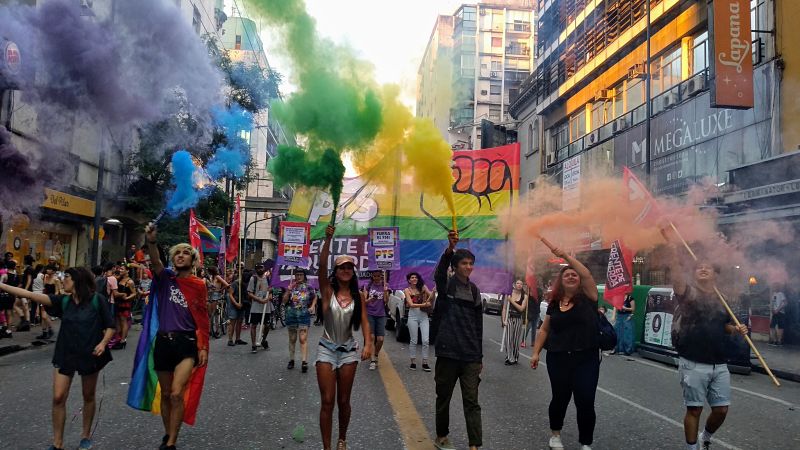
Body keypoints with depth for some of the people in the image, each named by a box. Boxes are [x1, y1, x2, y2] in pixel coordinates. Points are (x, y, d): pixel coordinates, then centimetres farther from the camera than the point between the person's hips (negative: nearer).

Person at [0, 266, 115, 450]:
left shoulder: (96, 300, -10)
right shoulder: (63, 301, 1)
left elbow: (110, 326, -6)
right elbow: (32, 295, -7)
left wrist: (103, 343, -22)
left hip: (89, 355, -3)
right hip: (65, 354, 3)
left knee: (88, 397, 11)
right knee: (58, 397, -1)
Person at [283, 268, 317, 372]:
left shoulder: (308, 287, 3)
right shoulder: (291, 286, 3)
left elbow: (315, 297, 18)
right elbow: (284, 301, -4)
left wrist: (312, 306, 2)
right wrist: (289, 290, -15)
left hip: (304, 315, -2)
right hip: (291, 315, 2)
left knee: (303, 339, -9)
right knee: (292, 339, 12)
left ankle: (304, 362, -13)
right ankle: (291, 360, 23)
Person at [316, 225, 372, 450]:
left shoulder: (358, 296, 0)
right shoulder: (328, 290, -7)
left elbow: (364, 321, -6)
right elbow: (321, 266, -22)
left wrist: (368, 344, -23)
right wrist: (328, 239, -33)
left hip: (349, 350, 2)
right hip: (326, 349, -2)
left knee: (344, 401, 12)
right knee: (327, 401, -1)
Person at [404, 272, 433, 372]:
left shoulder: (422, 287, 9)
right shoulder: (407, 290, 3)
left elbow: (431, 296, -2)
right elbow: (411, 304, -7)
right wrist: (424, 304, -18)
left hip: (424, 316, 2)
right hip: (413, 316, -2)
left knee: (426, 341, -3)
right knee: (413, 341, 2)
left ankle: (425, 363, 4)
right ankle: (413, 362, 11)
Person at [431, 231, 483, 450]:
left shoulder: (474, 291, 10)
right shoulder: (446, 285, -3)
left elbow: (478, 326, 14)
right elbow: (439, 272, -28)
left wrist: (480, 356, 14)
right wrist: (450, 249, -46)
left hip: (470, 355, 3)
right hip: (447, 352, -3)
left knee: (472, 402, 1)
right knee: (443, 397, 11)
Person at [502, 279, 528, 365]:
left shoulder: (524, 296, 2)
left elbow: (521, 308, -9)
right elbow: (504, 308, 1)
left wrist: (512, 301, -11)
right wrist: (503, 320, -6)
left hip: (518, 320, 1)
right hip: (509, 318, -1)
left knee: (516, 340, 4)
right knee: (508, 339, -6)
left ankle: (515, 358, 17)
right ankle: (509, 358, 1)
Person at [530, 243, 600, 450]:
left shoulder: (587, 297, -3)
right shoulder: (554, 304, 7)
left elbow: (586, 274, -20)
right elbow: (544, 330, 12)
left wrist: (566, 255, -23)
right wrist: (536, 353, 7)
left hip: (586, 358, -2)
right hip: (558, 359, 3)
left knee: (585, 402, -1)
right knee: (560, 398, 13)